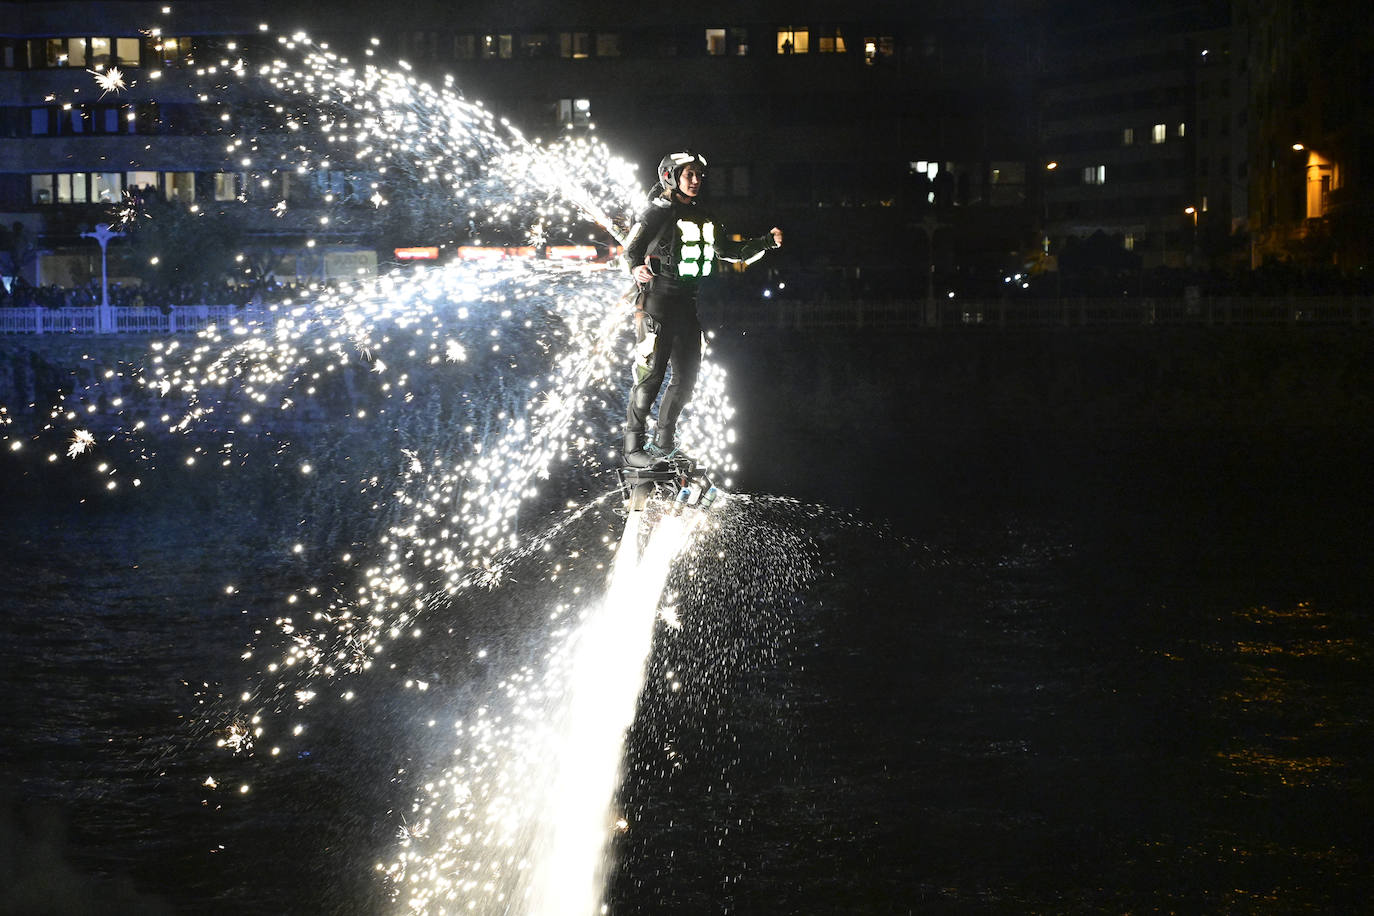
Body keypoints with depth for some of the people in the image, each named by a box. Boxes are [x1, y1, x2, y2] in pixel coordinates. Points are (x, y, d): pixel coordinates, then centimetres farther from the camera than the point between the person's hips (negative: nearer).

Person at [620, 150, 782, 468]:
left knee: (687, 375, 8)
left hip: (687, 303, 8)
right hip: (658, 300, -8)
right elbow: (632, 247, -13)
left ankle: (663, 443, 19)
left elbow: (731, 251, 23)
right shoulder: (659, 211, -6)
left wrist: (768, 242, 12)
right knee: (651, 373, -10)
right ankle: (633, 447, -4)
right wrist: (637, 268, -35)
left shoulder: (703, 218, 16)